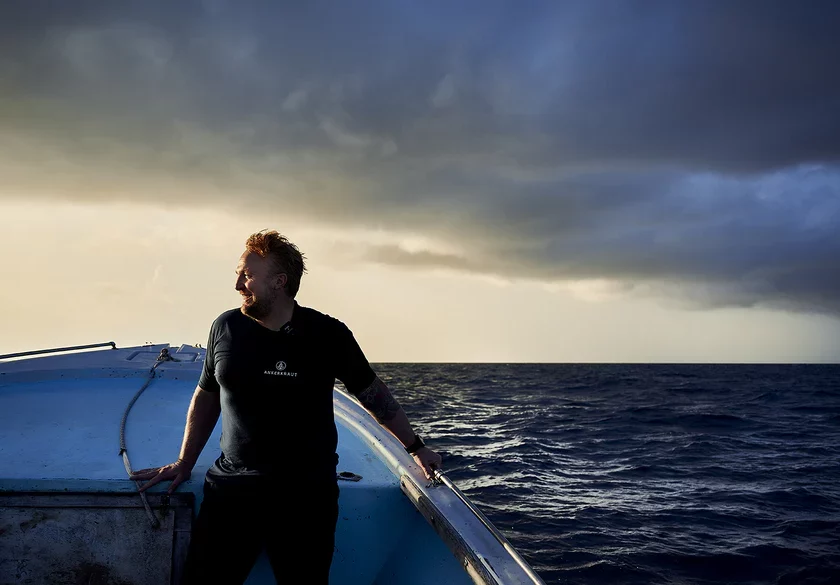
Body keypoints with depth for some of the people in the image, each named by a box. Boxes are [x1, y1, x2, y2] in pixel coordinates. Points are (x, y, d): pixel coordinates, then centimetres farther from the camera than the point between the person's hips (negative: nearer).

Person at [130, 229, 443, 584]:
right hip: (231, 490, 2)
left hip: (308, 497, -1)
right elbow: (206, 398, 16)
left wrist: (416, 448, 13)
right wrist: (184, 463, 17)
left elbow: (373, 394, 7)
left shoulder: (328, 335, -4)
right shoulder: (225, 328, 2)